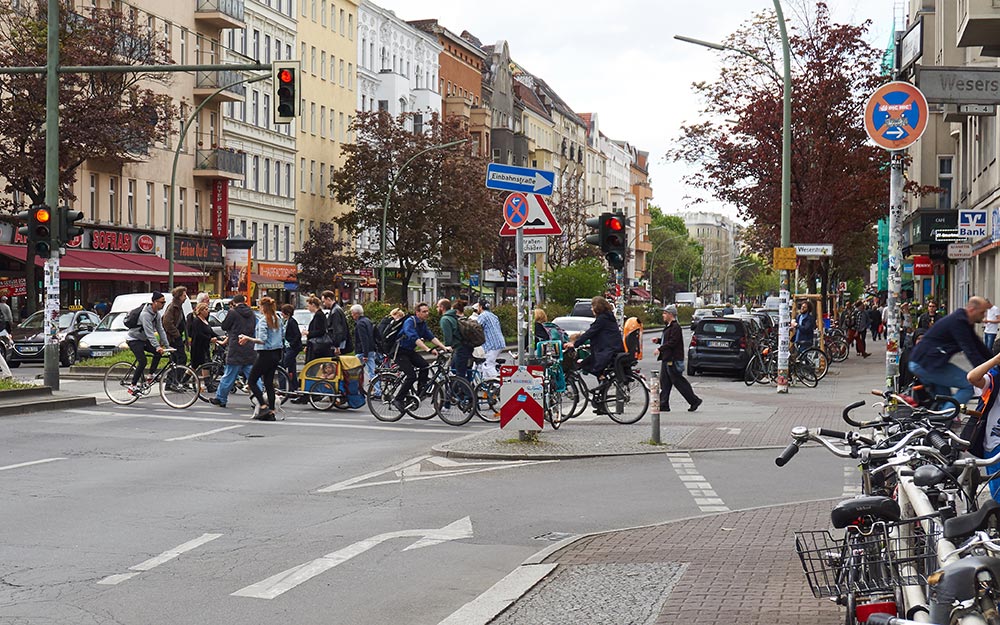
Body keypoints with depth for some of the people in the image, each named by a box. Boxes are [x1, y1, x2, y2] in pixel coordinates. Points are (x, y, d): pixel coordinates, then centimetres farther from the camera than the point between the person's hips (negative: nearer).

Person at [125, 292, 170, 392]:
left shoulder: (157, 314, 2)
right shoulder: (146, 314, -27)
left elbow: (161, 330, 4)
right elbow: (149, 332, -35)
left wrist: (167, 345, -3)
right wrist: (157, 346, -42)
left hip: (143, 340, 9)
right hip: (134, 339, -9)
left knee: (158, 353, -7)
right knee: (142, 361, -20)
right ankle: (133, 386, -14)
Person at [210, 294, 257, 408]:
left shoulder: (233, 313, -8)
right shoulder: (252, 314, 9)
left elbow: (224, 326, 0)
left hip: (236, 349, -4)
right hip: (250, 350, 4)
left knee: (229, 375, 4)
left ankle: (220, 398, 15)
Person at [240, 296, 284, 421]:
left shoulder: (263, 321, -15)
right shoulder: (278, 320, 8)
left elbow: (262, 340, -22)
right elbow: (283, 336, 16)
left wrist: (248, 339, -17)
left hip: (265, 355, -8)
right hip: (276, 354, 8)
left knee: (252, 380, 2)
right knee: (269, 382, 10)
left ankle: (263, 406, -10)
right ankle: (271, 412, 6)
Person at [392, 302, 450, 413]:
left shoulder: (423, 324, 6)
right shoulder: (410, 322, -21)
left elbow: (431, 337, -2)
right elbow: (414, 338, -34)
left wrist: (444, 347, -16)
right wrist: (428, 350, -45)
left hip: (410, 351, 8)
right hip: (400, 352, -8)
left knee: (424, 366, -15)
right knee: (411, 376, -19)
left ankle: (419, 394, -5)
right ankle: (398, 400, -8)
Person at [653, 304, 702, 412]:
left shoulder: (675, 327, -15)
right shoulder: (669, 326, 17)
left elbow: (672, 342, -23)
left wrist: (660, 349, -20)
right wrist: (658, 340, 10)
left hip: (673, 360, -10)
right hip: (666, 359, 10)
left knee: (678, 381, -6)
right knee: (664, 382, 8)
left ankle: (694, 400, 2)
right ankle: (664, 404, 10)